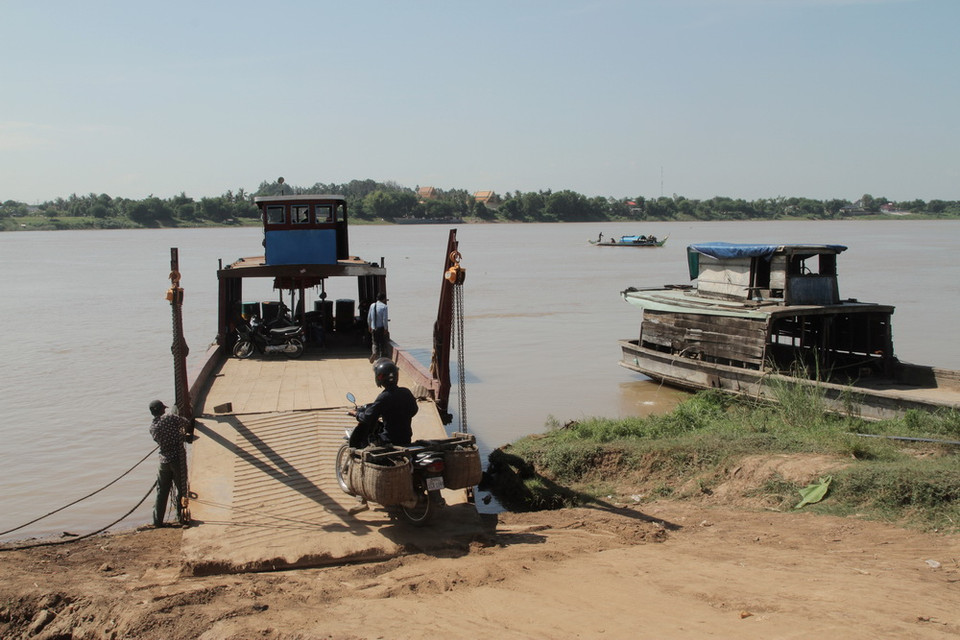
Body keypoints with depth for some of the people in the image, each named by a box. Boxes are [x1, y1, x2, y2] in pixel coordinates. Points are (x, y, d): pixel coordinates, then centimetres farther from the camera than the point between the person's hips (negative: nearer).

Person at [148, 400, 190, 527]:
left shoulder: (152, 427, 5)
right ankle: (181, 517, 13)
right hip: (178, 458, -4)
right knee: (181, 488, 8)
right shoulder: (170, 418, -10)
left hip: (164, 460, 4)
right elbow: (187, 425, 0)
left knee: (162, 491, 13)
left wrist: (181, 435, 22)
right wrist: (184, 433, 23)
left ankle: (158, 520, 15)